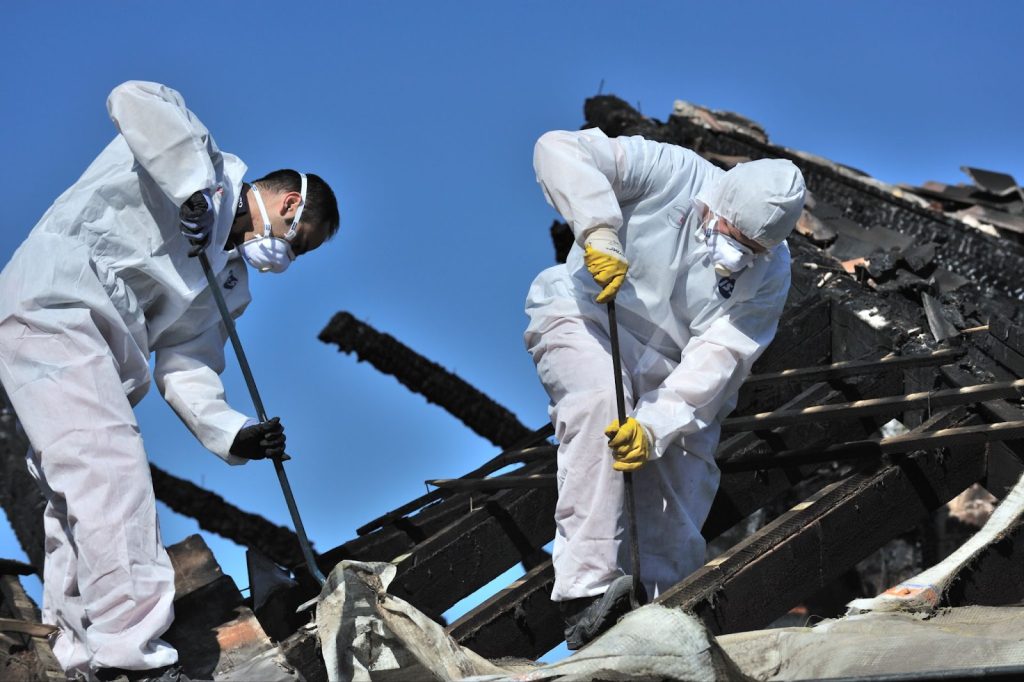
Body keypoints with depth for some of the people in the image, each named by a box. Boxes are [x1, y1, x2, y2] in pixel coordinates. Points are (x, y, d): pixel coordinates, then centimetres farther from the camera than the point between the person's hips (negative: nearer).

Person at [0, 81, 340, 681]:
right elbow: (134, 100, -16)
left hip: (95, 357, 10)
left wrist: (232, 433, -5)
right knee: (112, 473, -18)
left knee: (80, 493, 10)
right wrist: (194, 186, -21)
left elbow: (185, 368, 12)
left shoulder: (231, 282, 21)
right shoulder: (200, 159, 2)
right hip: (50, 309, -10)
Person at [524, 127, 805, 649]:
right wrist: (599, 232, -40)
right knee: (600, 402, -36)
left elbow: (715, 361, -20)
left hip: (673, 379, 4)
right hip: (585, 320, -4)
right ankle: (586, 591, -40)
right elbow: (560, 150, -26)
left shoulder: (769, 275, -10)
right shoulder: (667, 173, -19)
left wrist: (655, 425, -33)